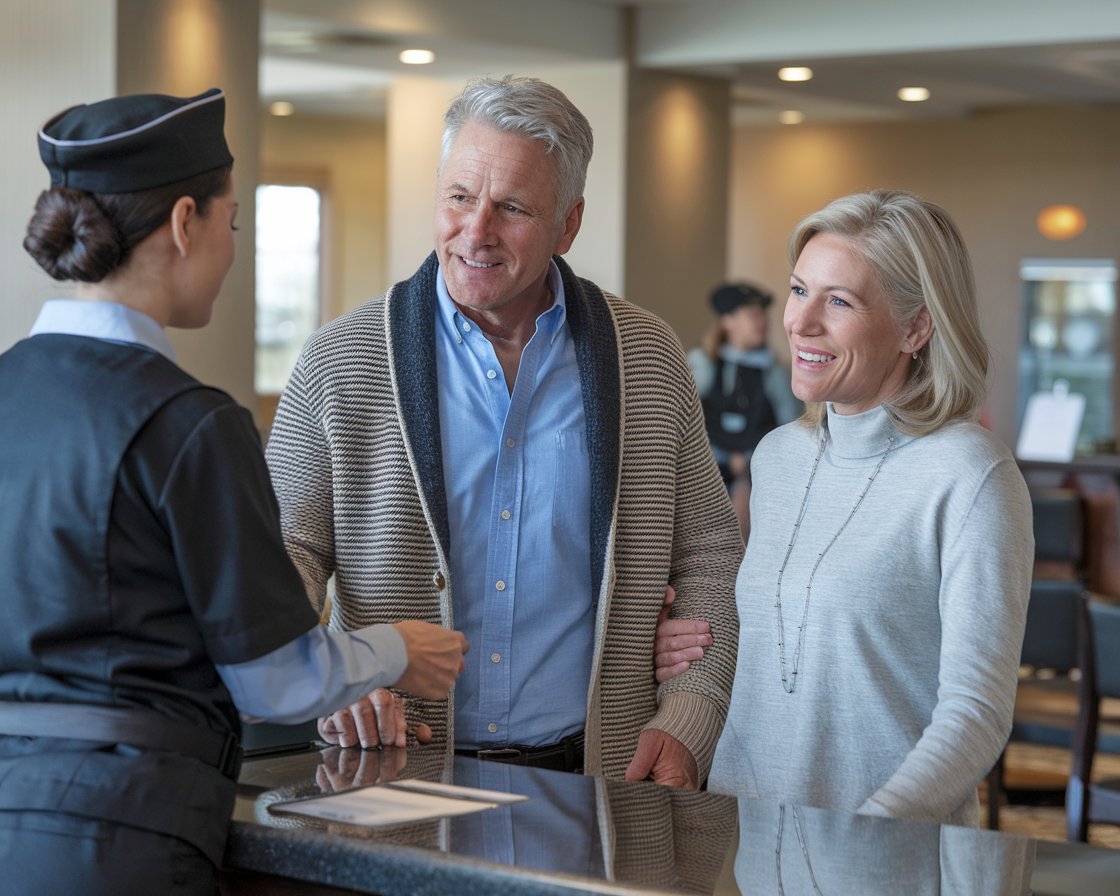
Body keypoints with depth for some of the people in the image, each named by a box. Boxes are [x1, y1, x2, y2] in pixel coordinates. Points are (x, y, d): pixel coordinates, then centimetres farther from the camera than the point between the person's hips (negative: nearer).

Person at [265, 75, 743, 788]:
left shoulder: (649, 360, 7)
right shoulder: (340, 361, 3)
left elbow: (709, 560, 13)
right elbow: (285, 550, 5)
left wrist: (686, 720, 0)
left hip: (593, 775, 1)